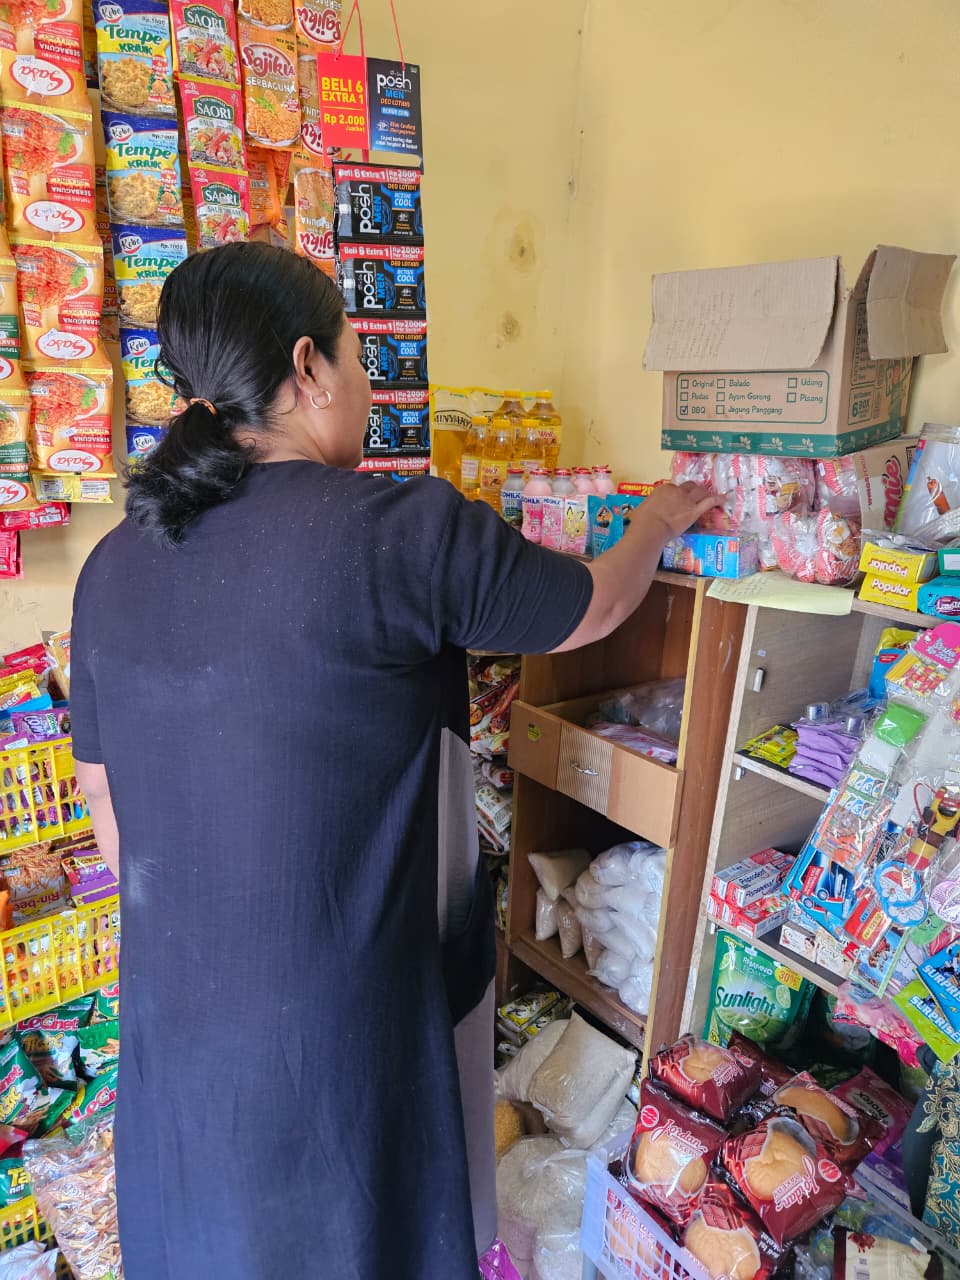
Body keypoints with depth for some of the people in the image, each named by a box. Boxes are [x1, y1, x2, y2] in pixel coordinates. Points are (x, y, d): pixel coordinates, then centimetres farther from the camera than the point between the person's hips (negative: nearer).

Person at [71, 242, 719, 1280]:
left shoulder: (113, 566, -4)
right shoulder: (406, 531, -23)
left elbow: (113, 833, 4)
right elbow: (596, 608, -5)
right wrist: (659, 519, 15)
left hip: (174, 1012, 6)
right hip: (345, 1023, -5)